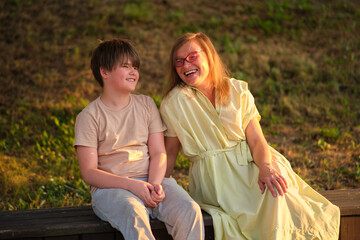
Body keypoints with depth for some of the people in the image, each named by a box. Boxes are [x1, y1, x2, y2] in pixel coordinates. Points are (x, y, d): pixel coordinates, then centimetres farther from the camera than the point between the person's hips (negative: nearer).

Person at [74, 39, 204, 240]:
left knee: (190, 211, -26)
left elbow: (159, 153, 8)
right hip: (110, 187, -4)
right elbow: (89, 173, -5)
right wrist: (131, 185, -18)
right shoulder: (89, 116, 1)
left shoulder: (146, 105, 15)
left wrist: (155, 184, -13)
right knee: (135, 215, -38)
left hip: (151, 180, 4)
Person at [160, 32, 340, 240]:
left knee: (275, 187, -28)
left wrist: (266, 167, -22)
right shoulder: (174, 102, -2)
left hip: (249, 164, 3)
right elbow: (170, 153, 5)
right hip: (212, 175, -3)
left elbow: (256, 140, -3)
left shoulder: (238, 91, 4)